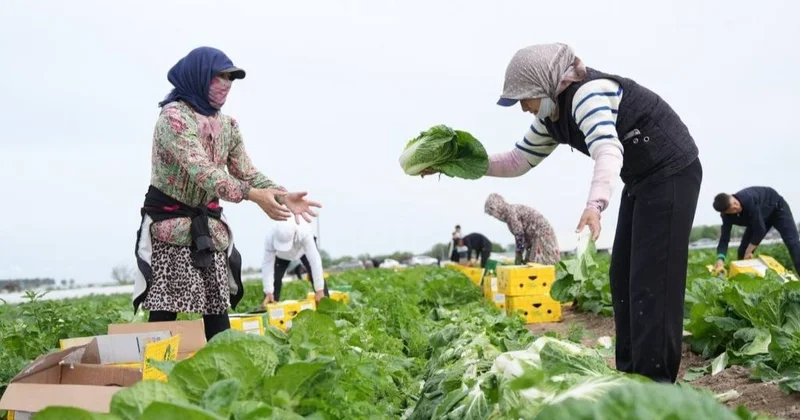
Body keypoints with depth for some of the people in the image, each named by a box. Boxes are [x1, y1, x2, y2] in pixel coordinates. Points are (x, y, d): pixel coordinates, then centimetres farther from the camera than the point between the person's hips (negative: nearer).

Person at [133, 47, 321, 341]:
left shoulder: (227, 125, 9)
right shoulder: (173, 116, -15)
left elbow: (246, 172, 6)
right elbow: (201, 171, -27)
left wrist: (281, 195, -13)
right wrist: (254, 196, -36)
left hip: (209, 226, 7)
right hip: (171, 225, -7)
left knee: (218, 310, 5)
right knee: (164, 311, -10)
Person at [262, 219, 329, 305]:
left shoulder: (304, 233, -47)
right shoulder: (270, 238, -41)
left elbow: (314, 260, -45)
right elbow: (267, 264, -35)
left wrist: (319, 290, -45)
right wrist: (268, 292, -38)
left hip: (303, 249, -1)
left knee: (317, 275, -16)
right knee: (274, 279, -11)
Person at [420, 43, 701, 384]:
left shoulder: (588, 93, -26)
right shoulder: (552, 116, 4)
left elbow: (609, 152, -42)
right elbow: (518, 161, 11)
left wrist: (595, 204, -59)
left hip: (671, 174, -10)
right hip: (641, 181, 10)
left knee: (652, 278, -13)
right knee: (623, 277, 9)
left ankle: (655, 382, -11)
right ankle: (631, 373, 15)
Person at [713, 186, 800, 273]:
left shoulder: (748, 200, -43)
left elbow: (760, 229, -37)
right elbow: (724, 240, -26)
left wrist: (748, 251, -27)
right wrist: (720, 259, -45)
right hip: (761, 216, 5)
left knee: (792, 242, -18)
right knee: (743, 250, -4)